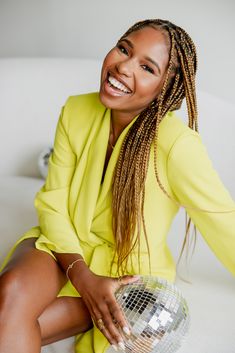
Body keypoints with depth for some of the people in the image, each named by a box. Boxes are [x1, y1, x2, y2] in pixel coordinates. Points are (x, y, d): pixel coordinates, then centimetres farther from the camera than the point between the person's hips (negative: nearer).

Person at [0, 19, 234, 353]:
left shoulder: (177, 144, -24)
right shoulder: (76, 111, -7)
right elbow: (52, 200, -5)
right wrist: (82, 276, -19)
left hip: (128, 274, -4)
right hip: (66, 247, 4)